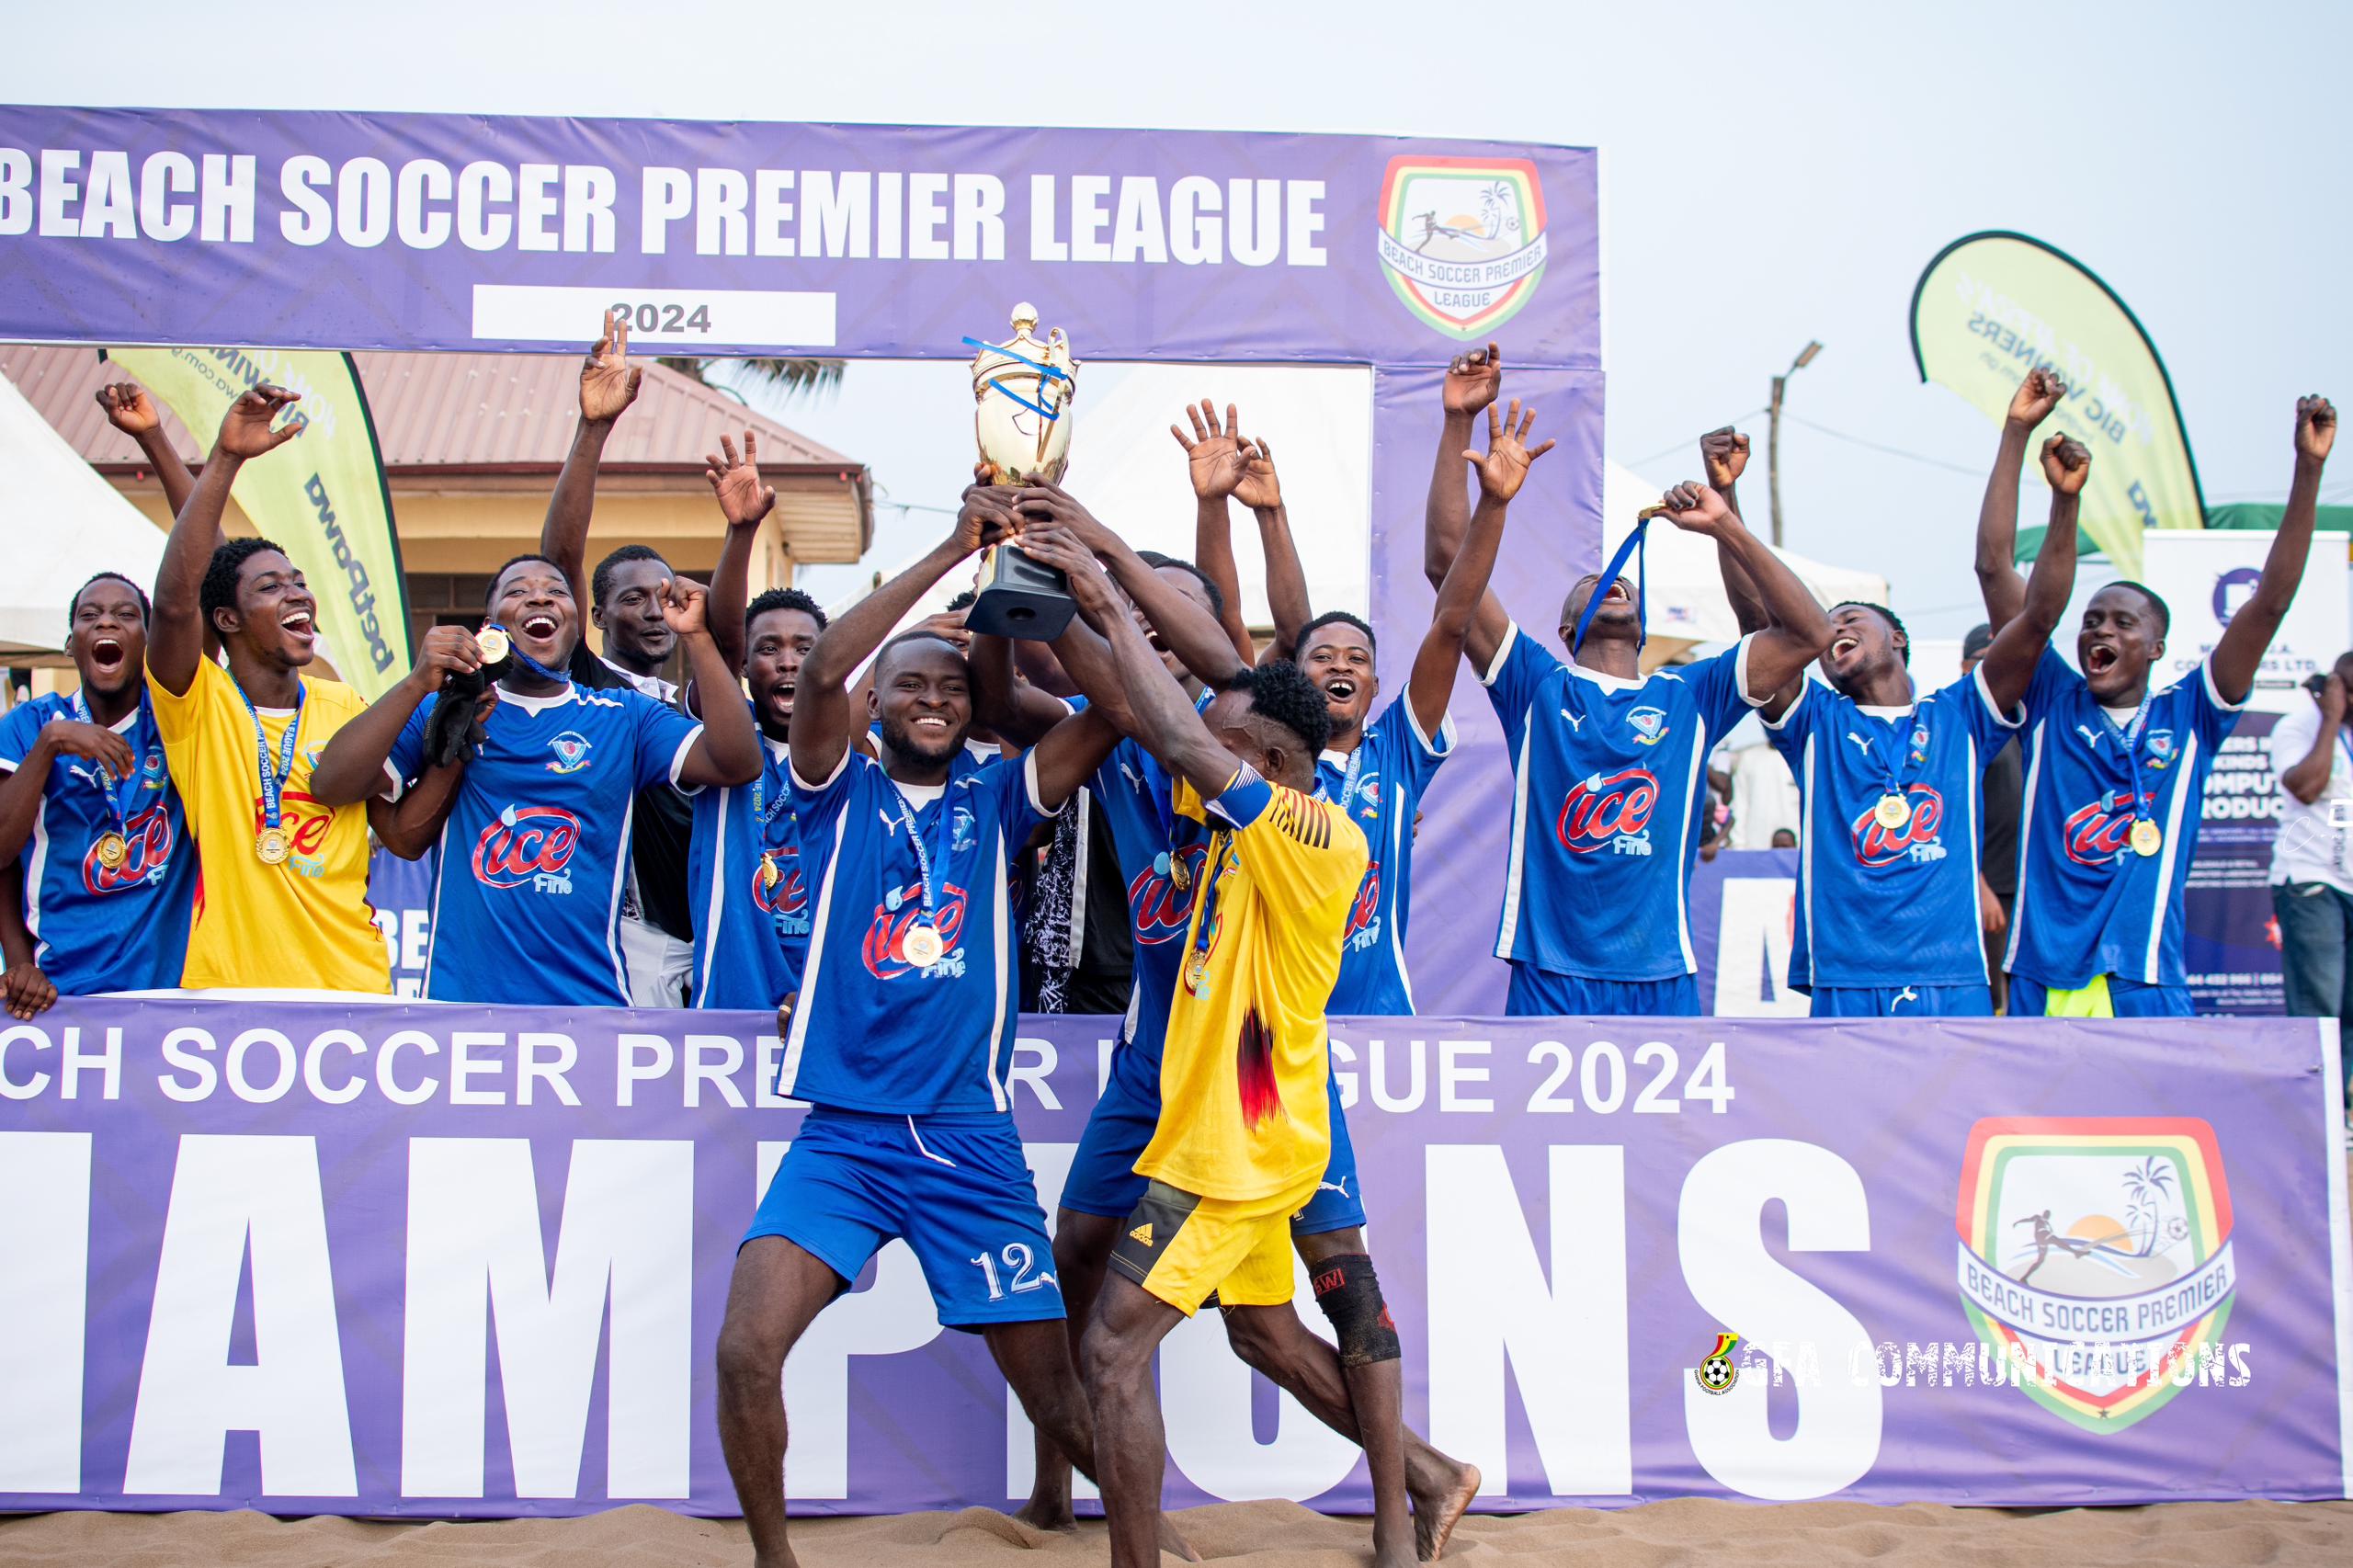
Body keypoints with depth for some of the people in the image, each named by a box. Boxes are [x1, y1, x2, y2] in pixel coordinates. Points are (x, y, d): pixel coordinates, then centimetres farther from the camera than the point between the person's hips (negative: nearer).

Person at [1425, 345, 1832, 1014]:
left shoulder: (1688, 696, 13)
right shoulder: (1537, 686, 9)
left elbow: (1807, 633, 5)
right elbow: (1447, 562, 1)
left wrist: (1726, 528, 0)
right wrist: (1458, 423, -5)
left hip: (1662, 978, 2)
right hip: (1550, 977, -2)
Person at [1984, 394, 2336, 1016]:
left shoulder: (2187, 717, 9)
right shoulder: (2050, 701, 9)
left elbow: (2270, 602, 2)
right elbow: (1994, 563, 4)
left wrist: (2309, 468, -4)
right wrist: (2015, 431, 0)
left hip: (2146, 989, 0)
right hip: (2040, 988, 0)